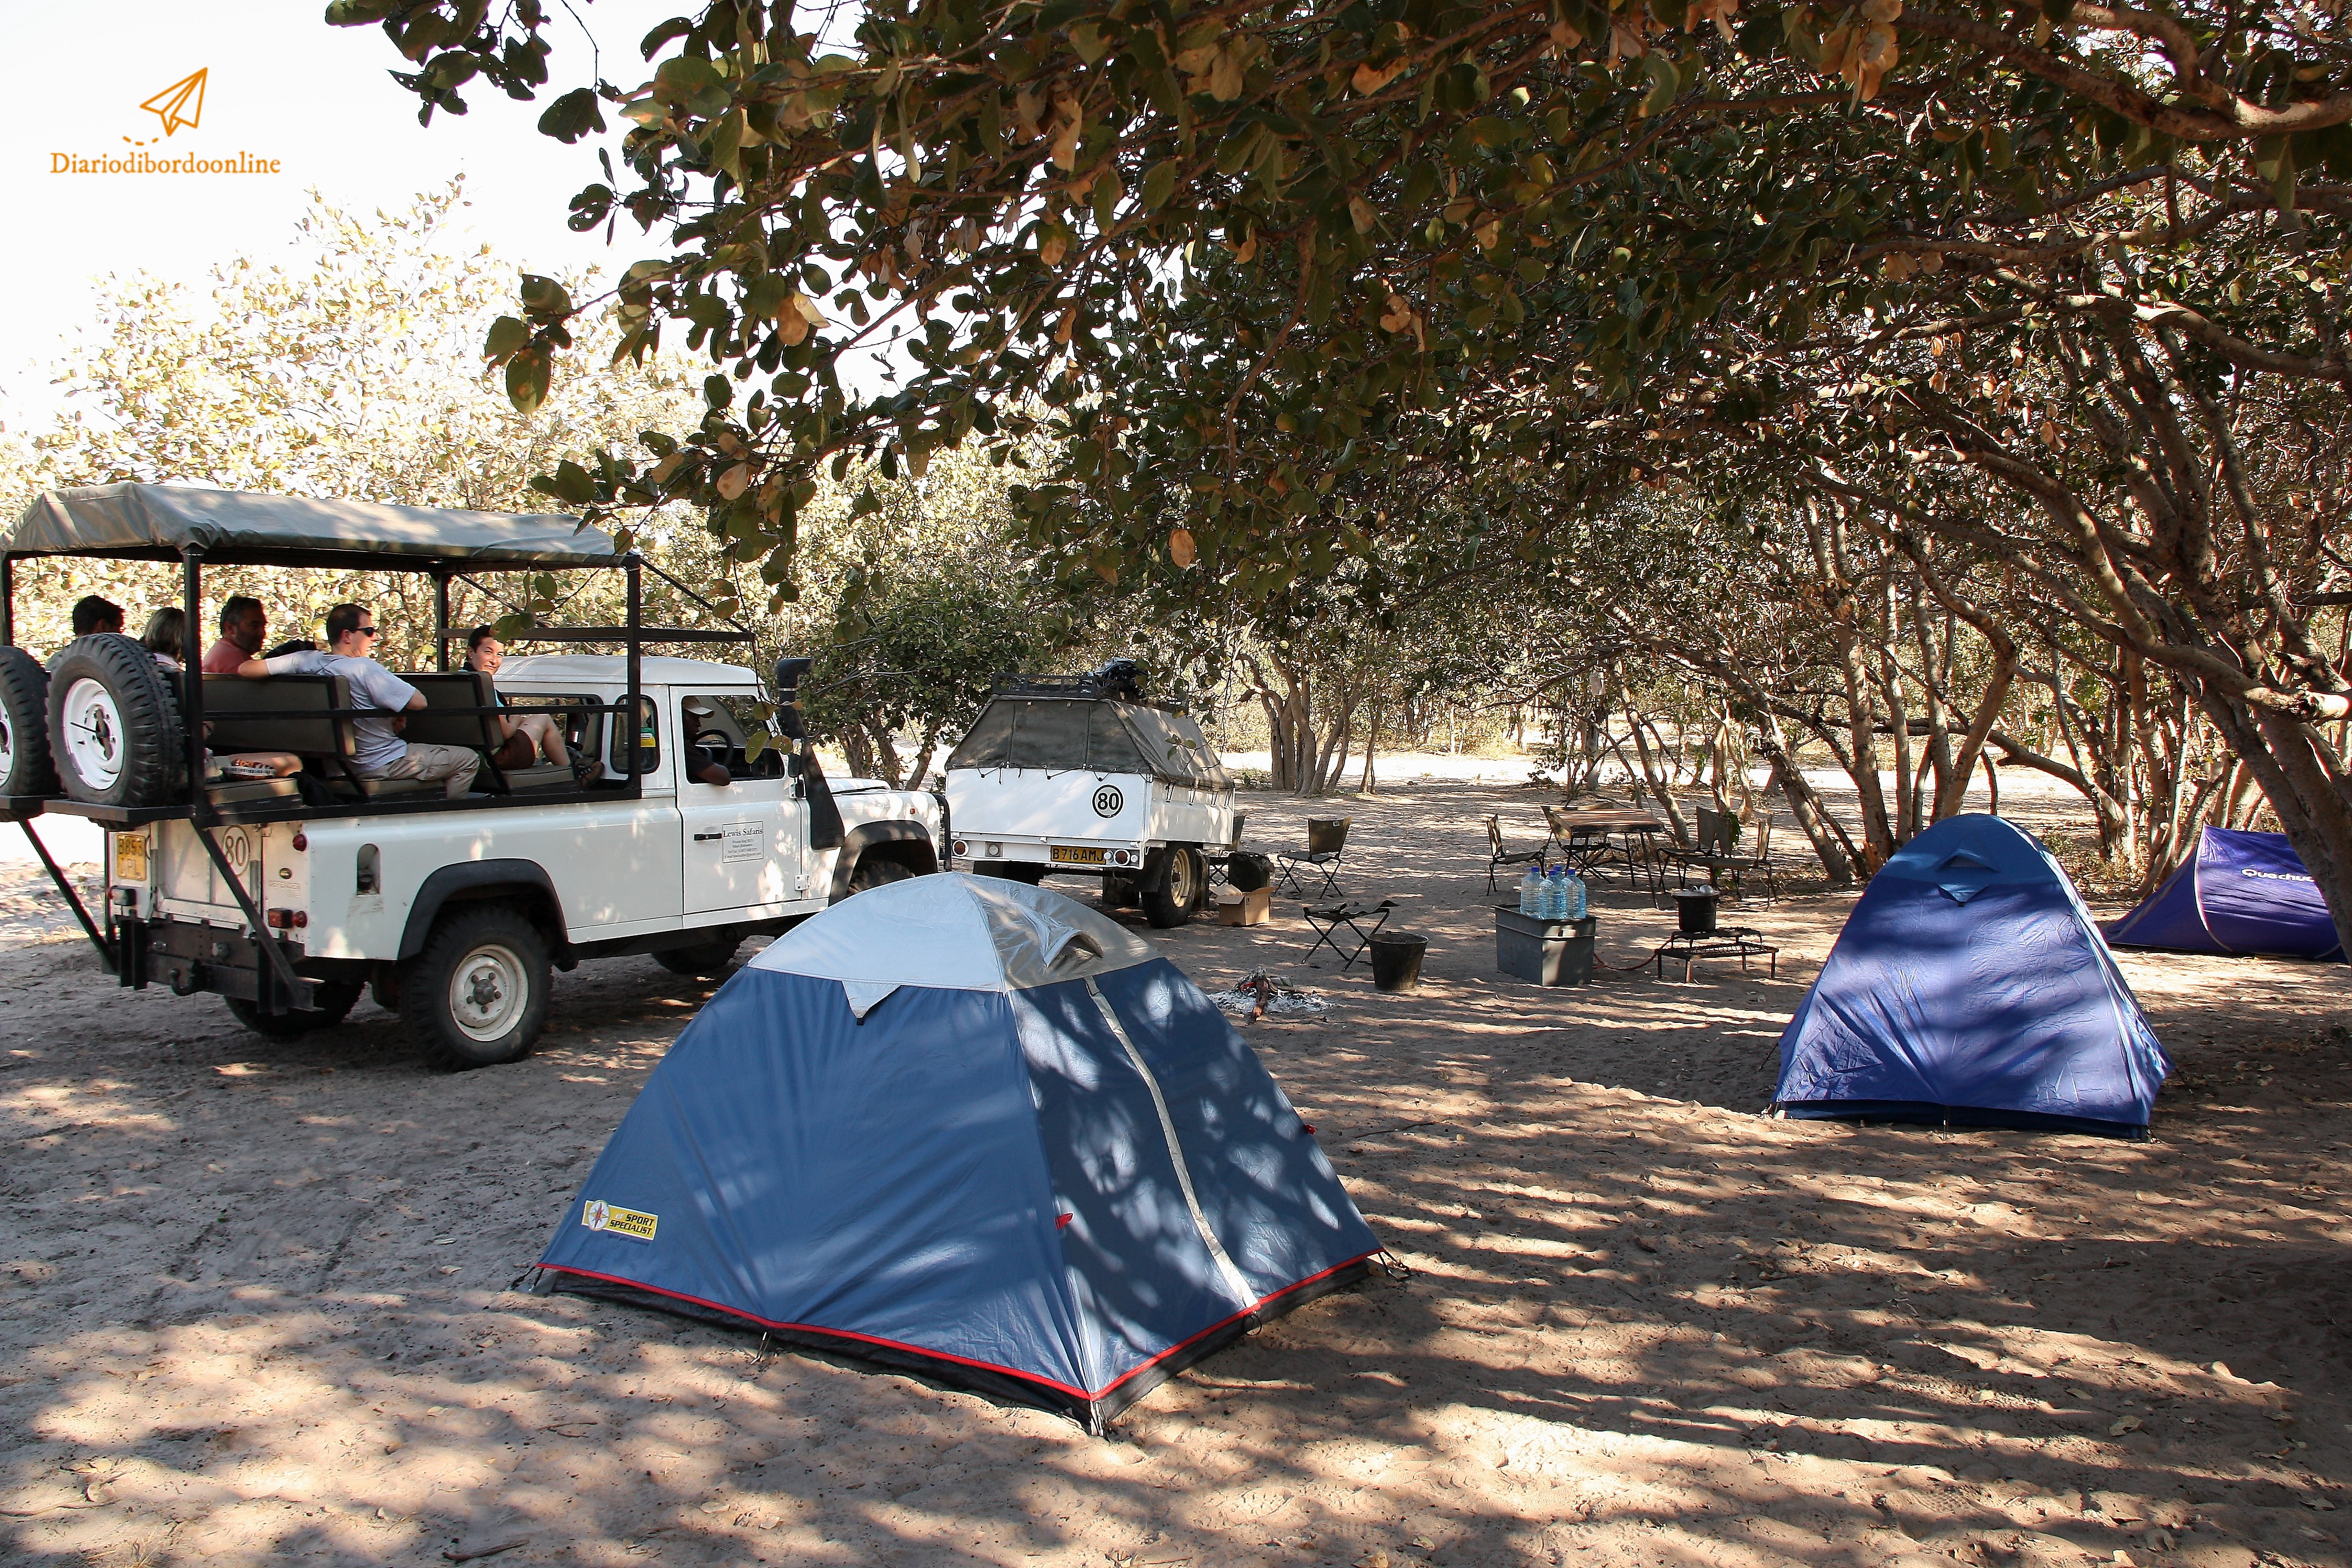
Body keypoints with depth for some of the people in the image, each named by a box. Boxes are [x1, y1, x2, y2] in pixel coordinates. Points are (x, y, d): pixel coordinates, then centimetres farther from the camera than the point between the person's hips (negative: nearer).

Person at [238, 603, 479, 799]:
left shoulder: (307, 661, -7)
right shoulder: (364, 668, -24)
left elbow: (246, 669, -4)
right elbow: (419, 702, -24)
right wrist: (395, 716, -1)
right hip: (382, 764, -8)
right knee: (468, 759, 3)